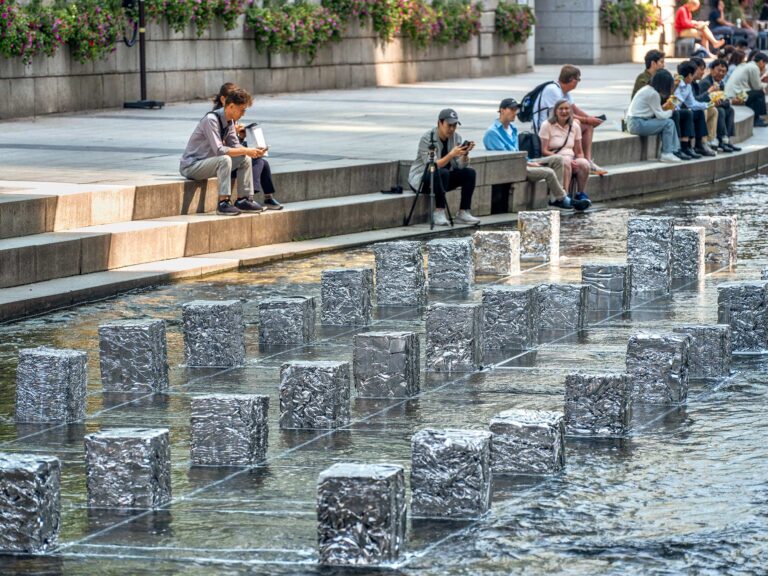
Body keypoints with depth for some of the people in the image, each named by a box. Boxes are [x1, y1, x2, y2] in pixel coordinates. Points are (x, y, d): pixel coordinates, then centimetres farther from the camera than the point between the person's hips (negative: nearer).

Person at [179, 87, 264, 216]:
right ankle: (223, 204, -31)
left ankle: (242, 200, 2)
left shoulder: (230, 121, 4)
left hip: (208, 163, 9)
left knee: (245, 159, 0)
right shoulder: (211, 120, -24)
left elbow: (235, 145, 10)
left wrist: (252, 151, -9)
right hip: (191, 166, -9)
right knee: (224, 159, -33)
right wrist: (245, 151, -27)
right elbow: (219, 150, -30)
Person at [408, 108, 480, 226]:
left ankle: (463, 212, -14)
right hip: (422, 178, -6)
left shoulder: (456, 137, -2)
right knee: (442, 173, -36)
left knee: (470, 173, -13)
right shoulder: (427, 138, -19)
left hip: (444, 177, 6)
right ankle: (439, 213, -31)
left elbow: (461, 166, -7)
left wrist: (465, 153, -27)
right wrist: (451, 154, -39)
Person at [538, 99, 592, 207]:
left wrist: (577, 161, -11)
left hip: (571, 161, 4)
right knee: (565, 161, -38)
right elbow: (544, 151, -10)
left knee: (584, 163, -29)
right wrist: (566, 159, -19)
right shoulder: (547, 125, -2)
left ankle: (581, 194, -13)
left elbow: (579, 152, 14)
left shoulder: (575, 126, 13)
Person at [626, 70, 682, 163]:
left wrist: (663, 107, 4)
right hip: (638, 124, -10)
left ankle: (675, 150, 8)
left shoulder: (647, 89, 13)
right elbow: (660, 116, -13)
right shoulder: (653, 94, -16)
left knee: (670, 122, 10)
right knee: (669, 123, -12)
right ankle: (666, 154, -6)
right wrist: (670, 111, 5)